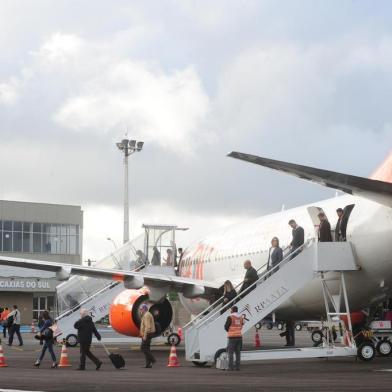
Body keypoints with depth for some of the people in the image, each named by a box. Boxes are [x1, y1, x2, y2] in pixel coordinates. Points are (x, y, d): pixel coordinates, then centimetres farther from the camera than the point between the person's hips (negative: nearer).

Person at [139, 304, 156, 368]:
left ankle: (152, 360, -10)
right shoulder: (148, 315, 19)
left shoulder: (147, 315, -15)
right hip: (148, 334, 10)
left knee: (143, 348, -9)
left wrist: (145, 336, -24)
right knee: (146, 349, 7)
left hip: (147, 334, -10)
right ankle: (148, 364, 5)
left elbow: (147, 326, -23)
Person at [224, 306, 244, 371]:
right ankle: (237, 367, 4)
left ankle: (231, 367, -7)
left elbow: (226, 327, -7)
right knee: (238, 353, 8)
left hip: (232, 337, -5)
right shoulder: (241, 317, 8)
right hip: (239, 336, 5)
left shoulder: (230, 317, -12)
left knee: (230, 352, -2)